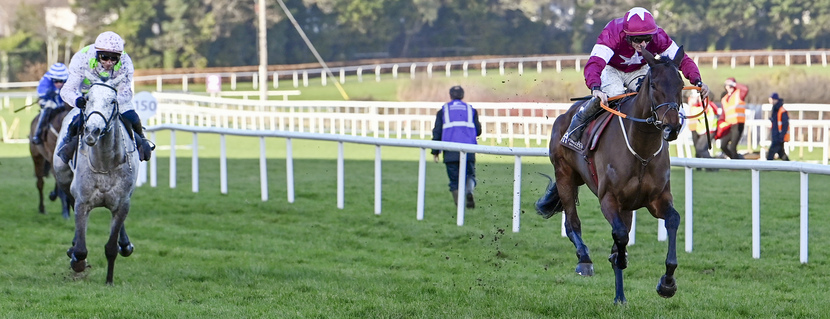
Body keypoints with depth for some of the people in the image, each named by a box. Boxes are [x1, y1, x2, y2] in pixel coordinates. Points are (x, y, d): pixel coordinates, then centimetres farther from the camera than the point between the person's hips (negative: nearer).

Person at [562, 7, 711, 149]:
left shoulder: (658, 37, -29)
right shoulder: (611, 34, -39)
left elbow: (682, 59, -24)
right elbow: (594, 63, -50)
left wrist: (697, 81, -40)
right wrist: (595, 88, -69)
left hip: (639, 70, 3)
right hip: (611, 69, -3)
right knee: (613, 94, -32)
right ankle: (576, 125, -13)